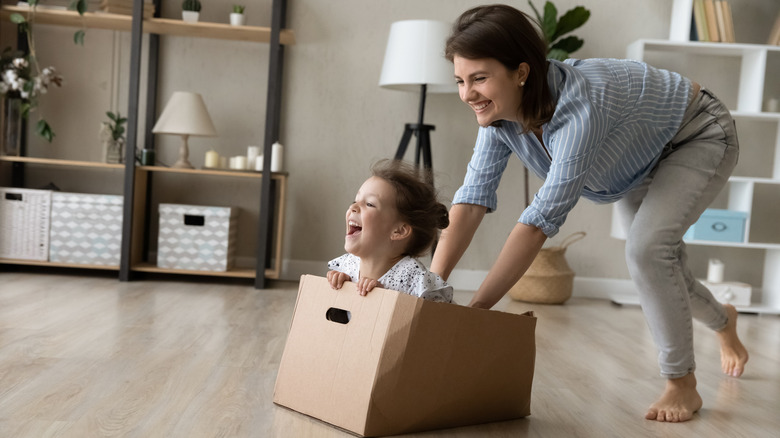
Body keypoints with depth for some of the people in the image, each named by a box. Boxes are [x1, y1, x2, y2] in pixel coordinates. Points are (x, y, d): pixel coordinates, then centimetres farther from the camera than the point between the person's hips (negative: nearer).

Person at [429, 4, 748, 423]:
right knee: (660, 268, 17)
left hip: (699, 139, -7)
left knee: (647, 250, -26)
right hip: (643, 161, 7)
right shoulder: (498, 114, -23)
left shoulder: (579, 108, -45)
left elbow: (541, 219, -48)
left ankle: (682, 386, -6)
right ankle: (722, 320, 51)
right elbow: (473, 198, -28)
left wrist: (475, 310, -49)